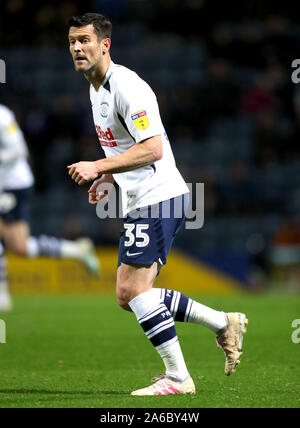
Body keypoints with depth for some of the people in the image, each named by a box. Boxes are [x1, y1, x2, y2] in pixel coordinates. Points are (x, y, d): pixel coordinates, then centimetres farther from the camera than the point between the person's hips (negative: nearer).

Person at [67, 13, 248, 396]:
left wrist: (97, 167, -25)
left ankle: (177, 377, -7)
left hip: (158, 197, -10)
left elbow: (152, 149, -24)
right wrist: (108, 177, 13)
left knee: (133, 287, -15)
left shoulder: (126, 87, -17)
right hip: (138, 202, 10)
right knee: (128, 296, 7)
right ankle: (223, 323, 17)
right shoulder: (96, 88, 16)